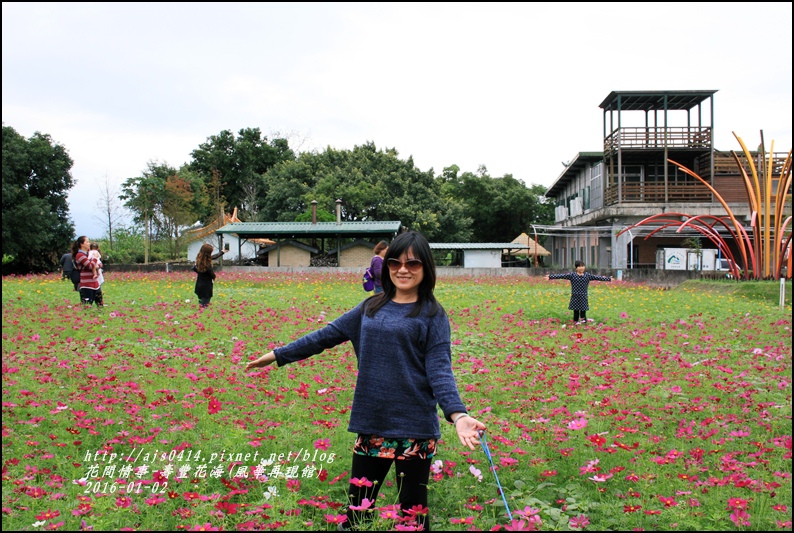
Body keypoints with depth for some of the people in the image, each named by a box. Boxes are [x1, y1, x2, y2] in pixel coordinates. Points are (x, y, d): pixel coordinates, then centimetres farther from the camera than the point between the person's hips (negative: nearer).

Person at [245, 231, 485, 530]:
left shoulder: (432, 315, -3)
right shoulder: (371, 307, 11)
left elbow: (440, 369, -11)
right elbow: (328, 335, 15)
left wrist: (457, 413, -28)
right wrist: (279, 354, 14)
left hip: (414, 427, -4)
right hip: (371, 423, 4)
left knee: (412, 509, 6)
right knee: (357, 505, 12)